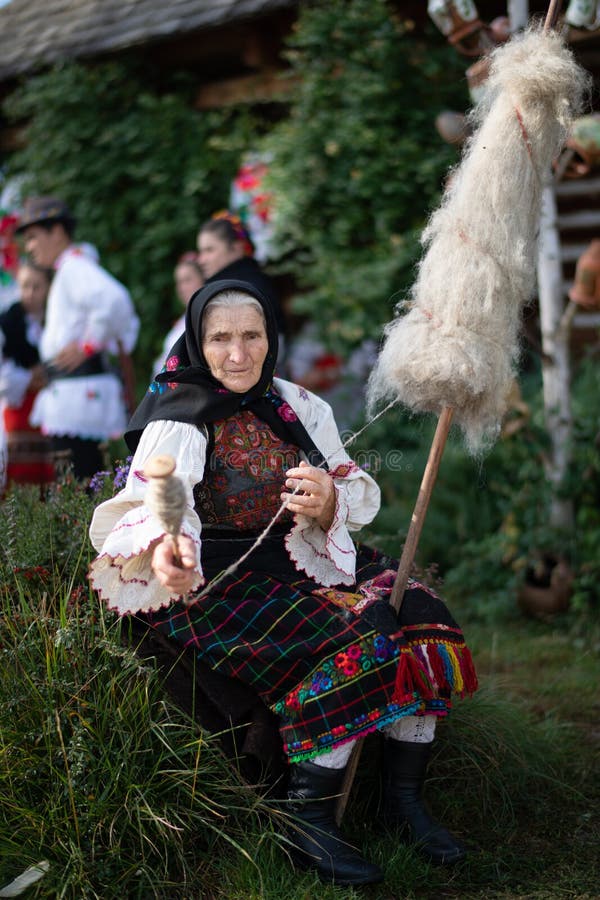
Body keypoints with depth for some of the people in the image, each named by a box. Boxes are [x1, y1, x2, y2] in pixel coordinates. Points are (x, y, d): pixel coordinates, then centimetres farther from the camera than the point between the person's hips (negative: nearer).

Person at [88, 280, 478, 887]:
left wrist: (328, 500, -23)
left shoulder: (298, 406, 6)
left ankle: (404, 798, 0)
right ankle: (307, 827, -17)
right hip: (222, 580, -6)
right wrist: (162, 547, -52)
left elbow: (360, 495, 3)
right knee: (358, 640, -26)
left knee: (421, 618, -12)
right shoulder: (179, 417, -10)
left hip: (306, 560, 6)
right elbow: (148, 503, -27)